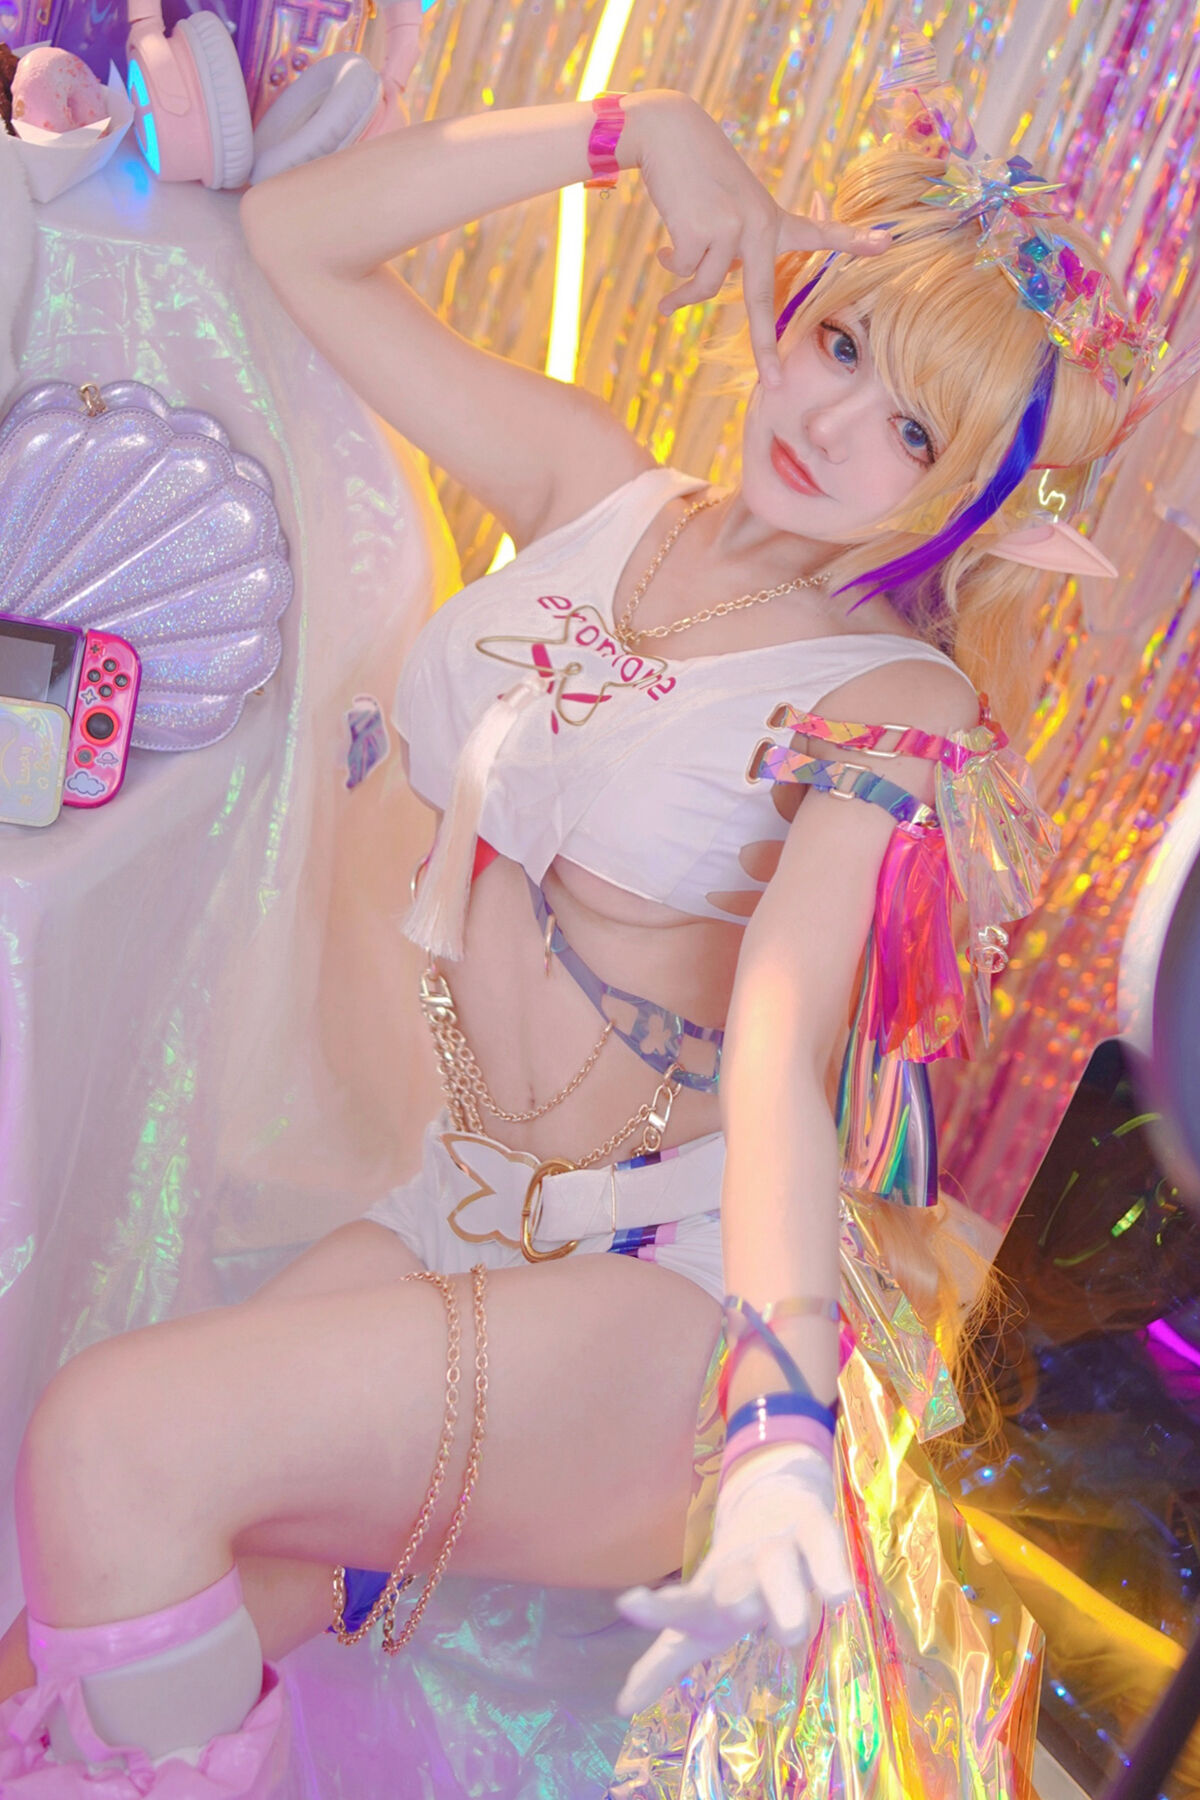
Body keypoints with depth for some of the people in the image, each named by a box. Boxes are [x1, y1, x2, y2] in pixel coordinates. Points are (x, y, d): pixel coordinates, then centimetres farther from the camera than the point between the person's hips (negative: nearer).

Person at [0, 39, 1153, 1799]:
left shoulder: (894, 702, -9)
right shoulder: (591, 492, 5)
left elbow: (777, 1051, -24)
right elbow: (294, 232, 7)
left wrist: (784, 1426, -38)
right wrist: (636, 125, 0)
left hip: (672, 1274, -5)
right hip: (464, 1215, 6)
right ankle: (359, 1550, 17)